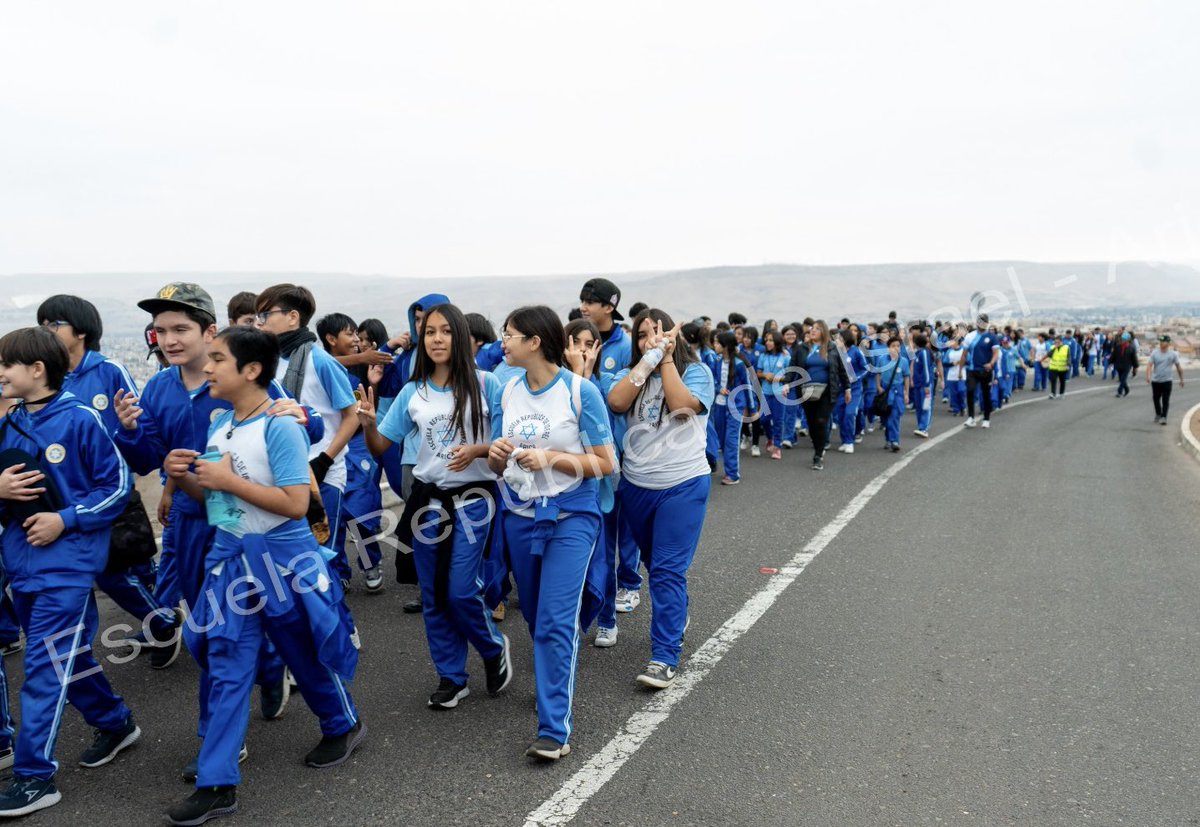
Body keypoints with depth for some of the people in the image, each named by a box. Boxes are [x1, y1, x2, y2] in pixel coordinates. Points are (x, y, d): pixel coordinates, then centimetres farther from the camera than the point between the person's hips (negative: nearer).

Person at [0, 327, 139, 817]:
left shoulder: (80, 420, -12)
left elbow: (118, 486, -9)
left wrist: (65, 520, -16)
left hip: (67, 561, -7)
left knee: (45, 666, -5)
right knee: (68, 655, 17)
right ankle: (115, 725, 37)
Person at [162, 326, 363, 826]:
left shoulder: (280, 427, -19)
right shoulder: (219, 423, 4)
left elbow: (296, 504, -24)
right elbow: (210, 496, 14)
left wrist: (229, 480, -23)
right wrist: (182, 477, -7)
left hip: (282, 559, -6)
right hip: (229, 556, 6)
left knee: (304, 653, 14)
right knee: (225, 669, 6)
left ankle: (343, 726, 41)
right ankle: (217, 784, 15)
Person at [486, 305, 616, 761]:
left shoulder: (581, 391, -12)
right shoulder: (509, 391, 3)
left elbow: (607, 464, -10)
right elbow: (499, 465, 11)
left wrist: (552, 458, -21)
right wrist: (496, 455, -13)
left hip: (571, 517, -5)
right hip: (520, 517, 5)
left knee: (556, 621, -11)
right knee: (537, 617, 16)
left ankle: (554, 728, -4)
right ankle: (558, 685, 41)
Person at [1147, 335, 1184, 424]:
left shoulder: (1173, 354, -4)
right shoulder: (1154, 353, -4)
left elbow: (1178, 367, 5)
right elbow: (1150, 365, -10)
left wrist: (1181, 379, 9)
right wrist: (1148, 376, -26)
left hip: (1166, 381, -2)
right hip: (1155, 381, 2)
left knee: (1165, 400, -6)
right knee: (1156, 399, 13)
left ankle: (1163, 417, -3)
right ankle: (1158, 414, 32)